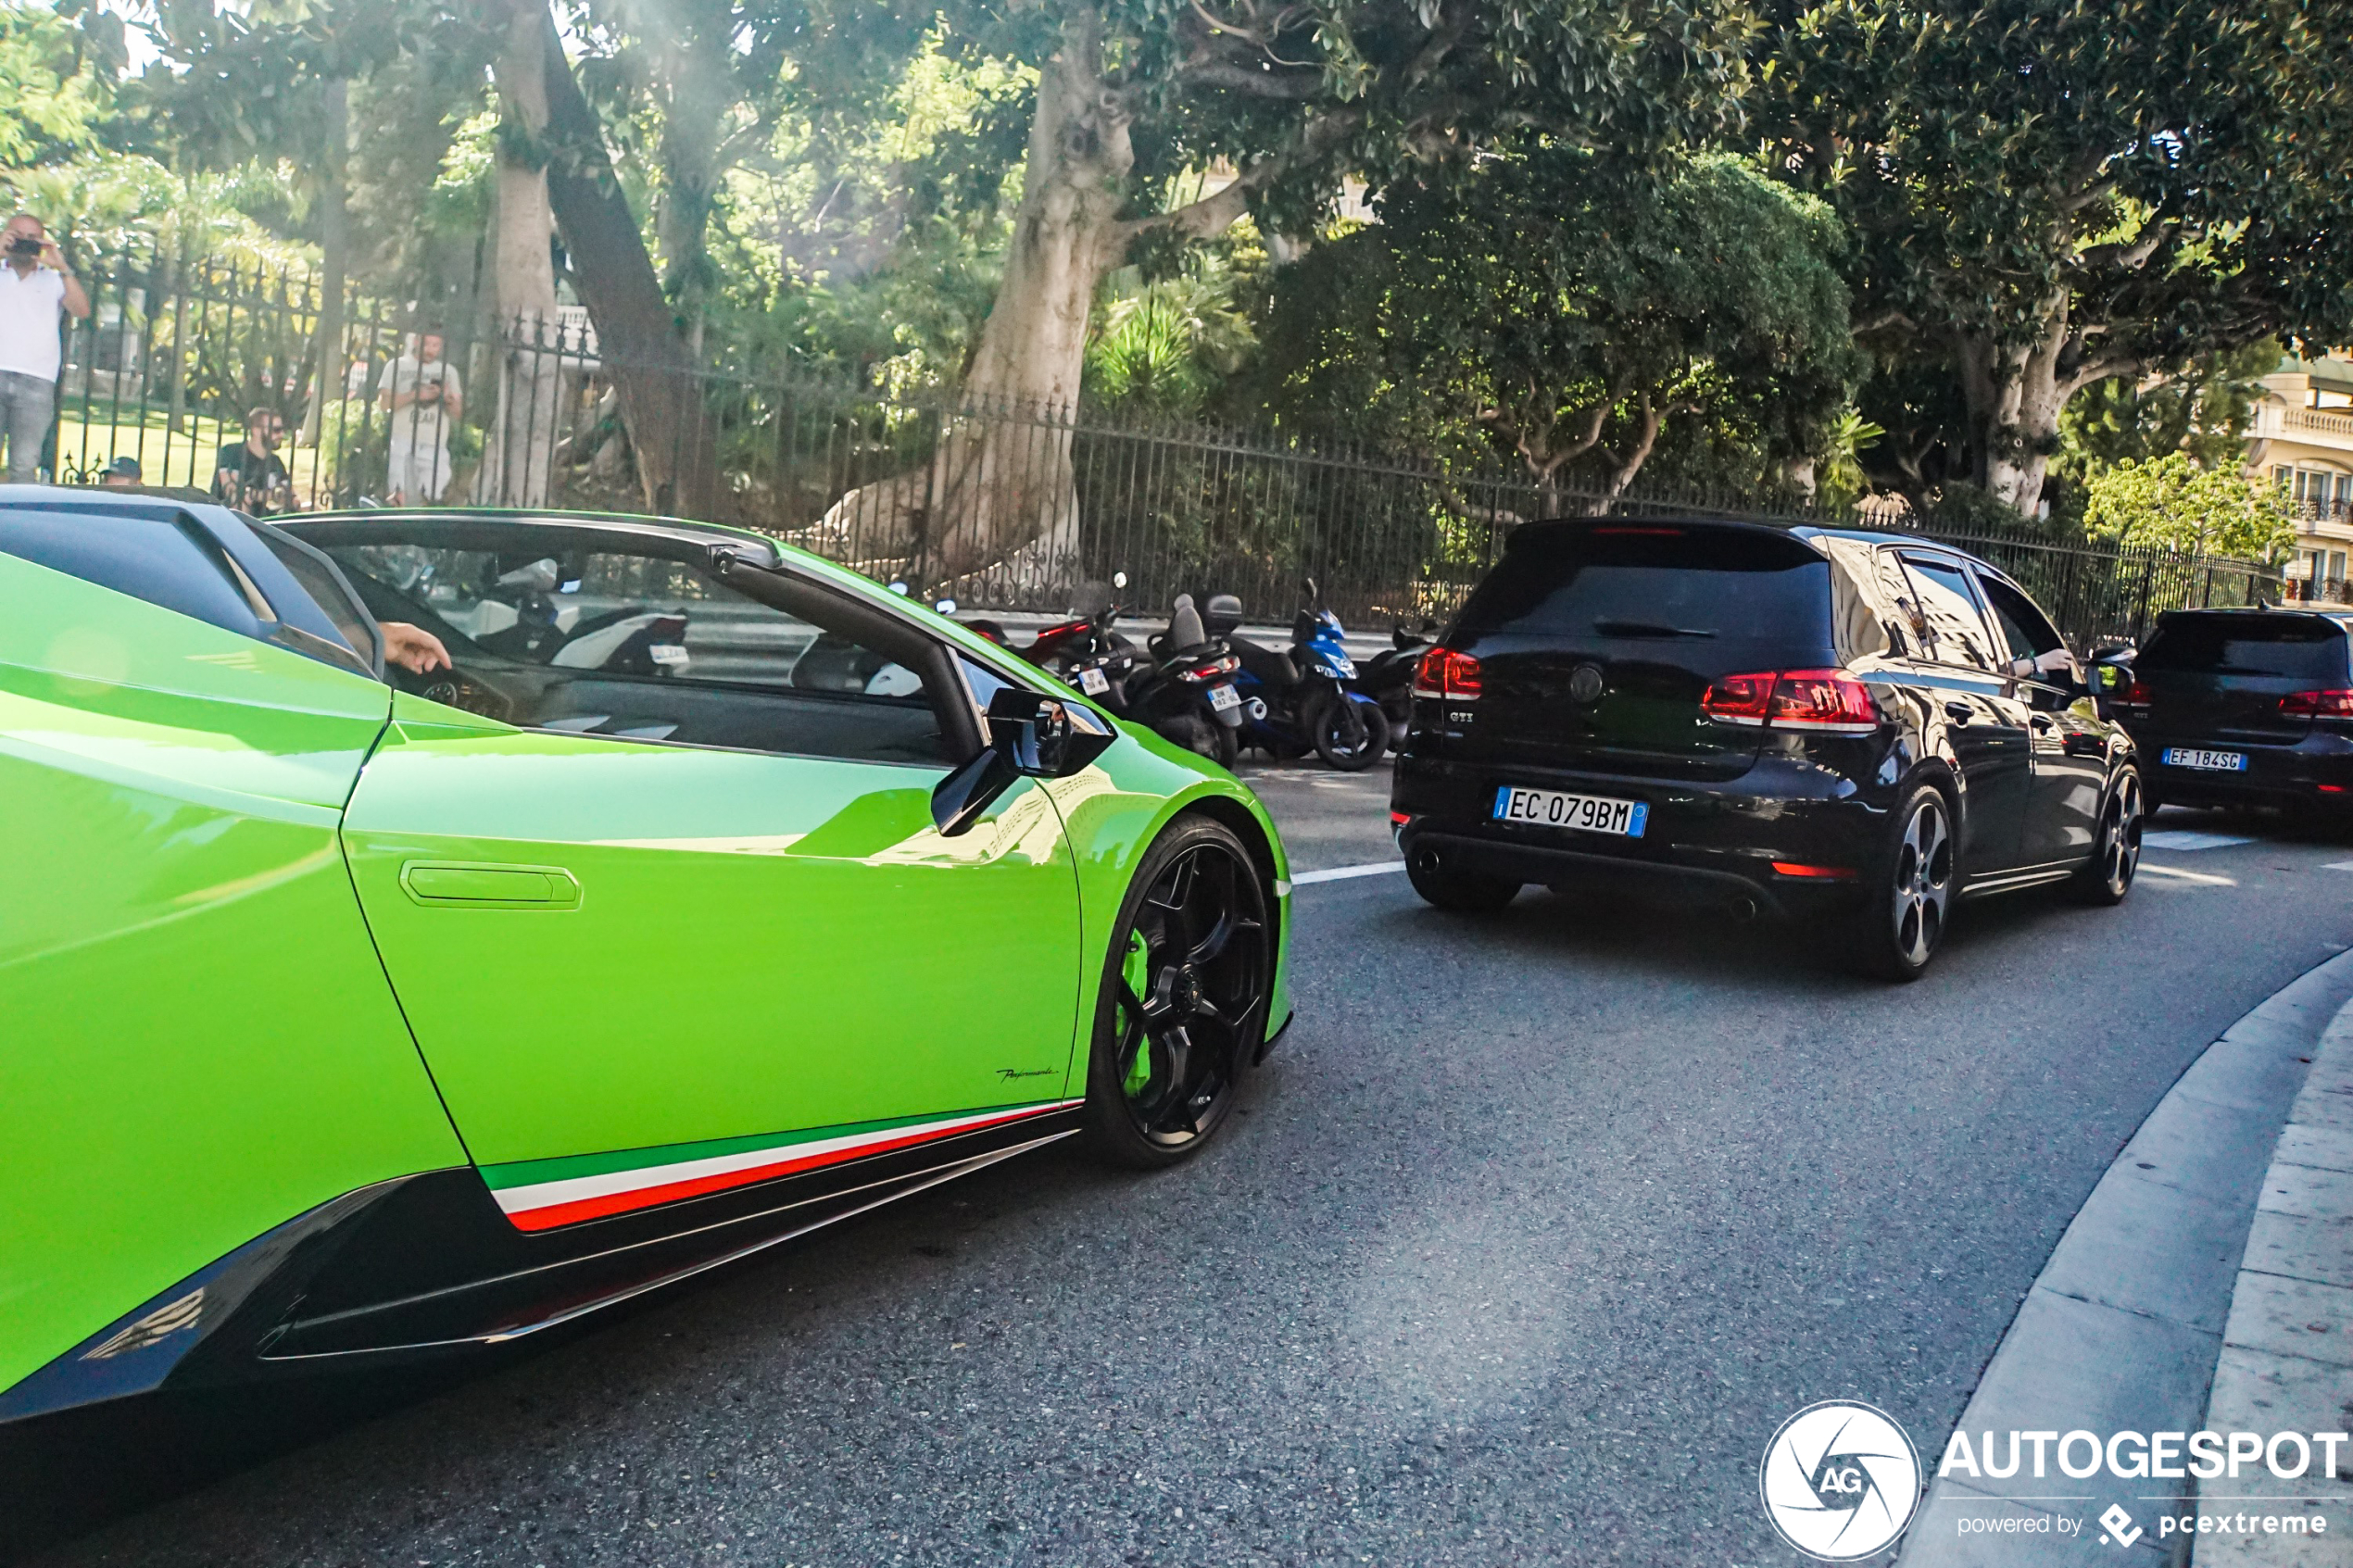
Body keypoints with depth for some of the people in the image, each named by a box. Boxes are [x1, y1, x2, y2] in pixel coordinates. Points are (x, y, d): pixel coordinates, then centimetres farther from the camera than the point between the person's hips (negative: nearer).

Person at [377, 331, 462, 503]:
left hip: (435, 446, 2)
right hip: (402, 442, -2)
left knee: (427, 500, -9)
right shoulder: (398, 366, 10)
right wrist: (414, 395, -11)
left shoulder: (449, 371, 17)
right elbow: (384, 403, 1)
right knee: (398, 497, -13)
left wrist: (448, 399, -8)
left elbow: (457, 412, 14)